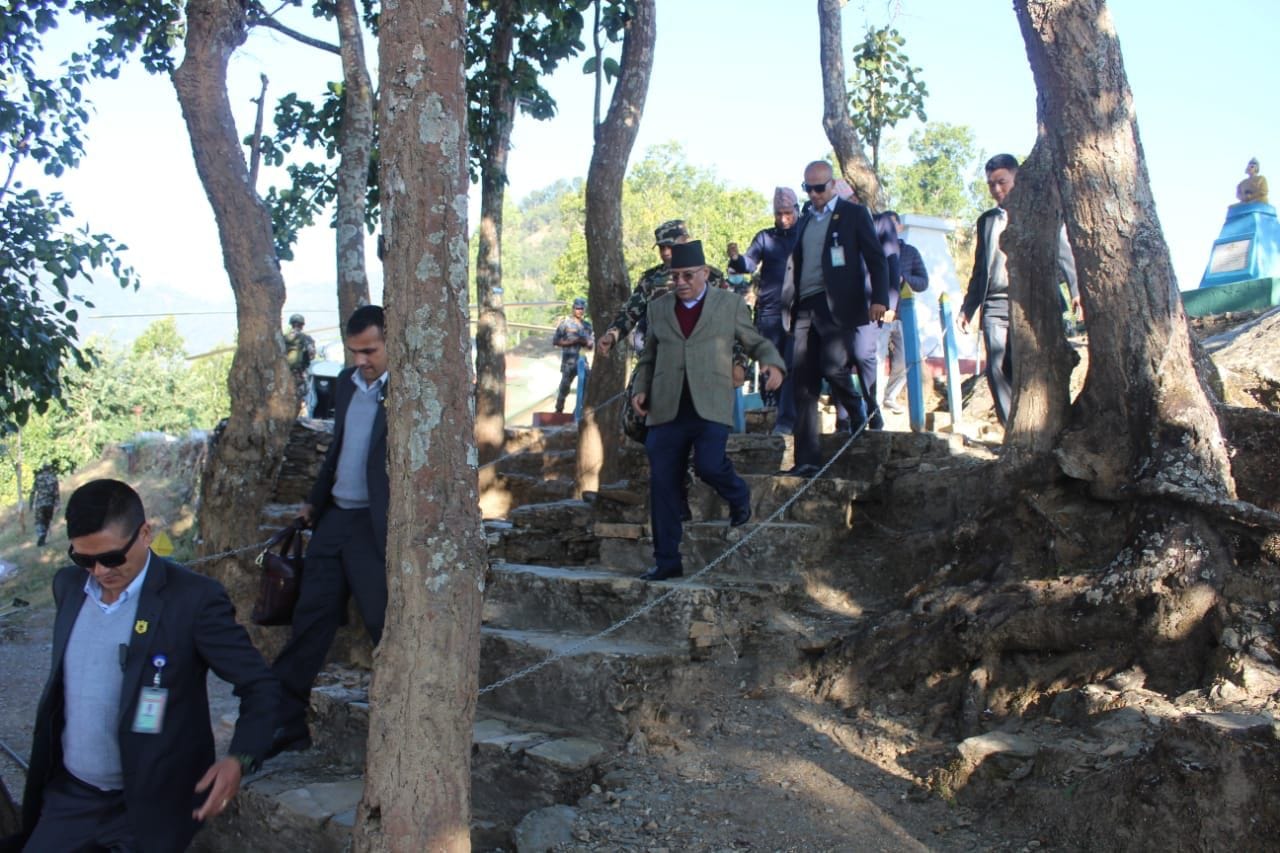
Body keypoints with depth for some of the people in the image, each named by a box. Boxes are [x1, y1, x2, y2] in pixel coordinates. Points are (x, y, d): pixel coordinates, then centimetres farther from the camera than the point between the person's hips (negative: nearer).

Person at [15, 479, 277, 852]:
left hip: (150, 805, -5)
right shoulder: (68, 585, 2)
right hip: (68, 794, 6)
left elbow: (260, 686, -15)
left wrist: (239, 759, -30)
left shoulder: (195, 598, -17)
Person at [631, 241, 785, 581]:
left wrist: (773, 363, -8)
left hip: (711, 405, -3)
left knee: (709, 465, -22)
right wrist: (641, 389, 7)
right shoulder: (658, 308, 16)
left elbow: (756, 341, 13)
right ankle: (666, 560, 10)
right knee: (663, 483, -1)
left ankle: (738, 497, 15)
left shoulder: (730, 304, 9)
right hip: (667, 409, 3)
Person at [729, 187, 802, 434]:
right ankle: (781, 412, 16)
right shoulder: (765, 237, 12)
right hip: (769, 312, 2)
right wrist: (736, 259, -22)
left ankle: (786, 420, -7)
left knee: (792, 366, -7)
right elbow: (750, 264, 0)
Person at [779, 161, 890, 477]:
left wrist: (879, 298, -14)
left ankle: (866, 415, 9)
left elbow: (876, 258, -1)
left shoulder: (854, 213, 5)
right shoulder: (805, 222, 22)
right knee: (804, 384, -1)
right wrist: (789, 307, 11)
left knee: (832, 366, -21)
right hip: (806, 309, 5)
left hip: (838, 307, -5)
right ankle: (806, 460, -1)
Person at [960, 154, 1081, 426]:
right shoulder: (987, 220, 22)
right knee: (997, 370, -7)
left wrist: (1076, 291, -14)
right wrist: (968, 308, 18)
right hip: (995, 306, 4)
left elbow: (1063, 254, 0)